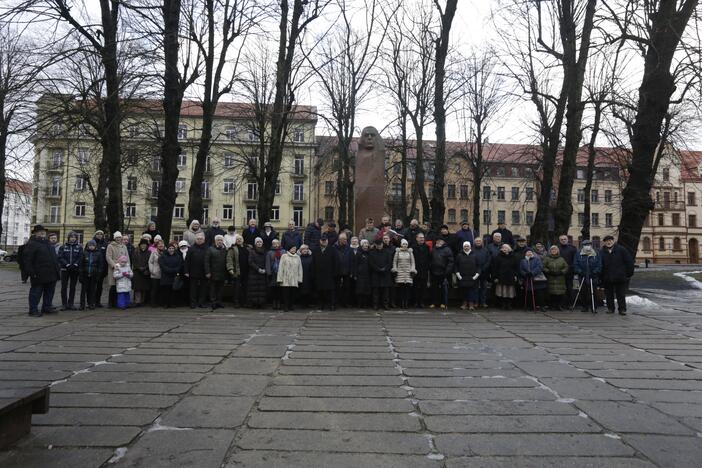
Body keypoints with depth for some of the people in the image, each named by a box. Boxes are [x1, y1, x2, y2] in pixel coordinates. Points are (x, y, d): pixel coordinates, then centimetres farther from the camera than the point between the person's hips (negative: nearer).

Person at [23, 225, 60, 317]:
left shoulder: (48, 244, 17)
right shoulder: (31, 244, -9)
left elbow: (53, 257, 24)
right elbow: (26, 259, -14)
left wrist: (56, 269, 18)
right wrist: (31, 272, -19)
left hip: (51, 274, 8)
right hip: (39, 275, -8)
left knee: (49, 292, 15)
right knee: (36, 292, 0)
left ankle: (47, 307, 26)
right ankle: (33, 310, 8)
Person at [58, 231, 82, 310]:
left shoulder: (79, 247, 6)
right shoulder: (63, 247, 5)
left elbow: (80, 257, -1)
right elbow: (60, 258, -3)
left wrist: (75, 264, -17)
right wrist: (67, 264, -16)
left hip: (75, 270, 1)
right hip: (65, 269, 0)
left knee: (73, 287, 6)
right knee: (64, 287, 1)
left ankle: (71, 303, 12)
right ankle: (64, 304, 7)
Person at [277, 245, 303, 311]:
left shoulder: (298, 257, 12)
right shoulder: (284, 256, 2)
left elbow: (300, 269, 14)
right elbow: (281, 268, 0)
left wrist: (299, 279, 9)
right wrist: (280, 279, -4)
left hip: (294, 280, 3)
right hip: (285, 280, -3)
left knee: (293, 294, 4)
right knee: (286, 293, -2)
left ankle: (291, 306, 14)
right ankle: (285, 306, 6)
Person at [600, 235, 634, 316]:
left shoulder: (621, 249, 1)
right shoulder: (602, 252, 6)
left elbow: (629, 261, 2)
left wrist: (629, 273, -1)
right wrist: (601, 277, 3)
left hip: (620, 277, -2)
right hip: (607, 278, 2)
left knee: (621, 294, 2)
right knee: (609, 294, 8)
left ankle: (622, 309, 8)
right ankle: (610, 308, 18)